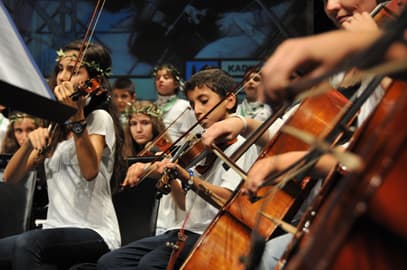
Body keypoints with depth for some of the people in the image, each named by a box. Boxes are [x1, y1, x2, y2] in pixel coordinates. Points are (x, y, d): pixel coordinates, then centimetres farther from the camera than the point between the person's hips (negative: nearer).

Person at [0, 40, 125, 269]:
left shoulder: (100, 118, -2)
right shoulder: (55, 126, 18)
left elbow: (90, 171, -22)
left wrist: (77, 117, -29)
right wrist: (31, 142, -9)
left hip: (94, 234, -6)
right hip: (57, 231, 6)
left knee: (26, 243, -33)